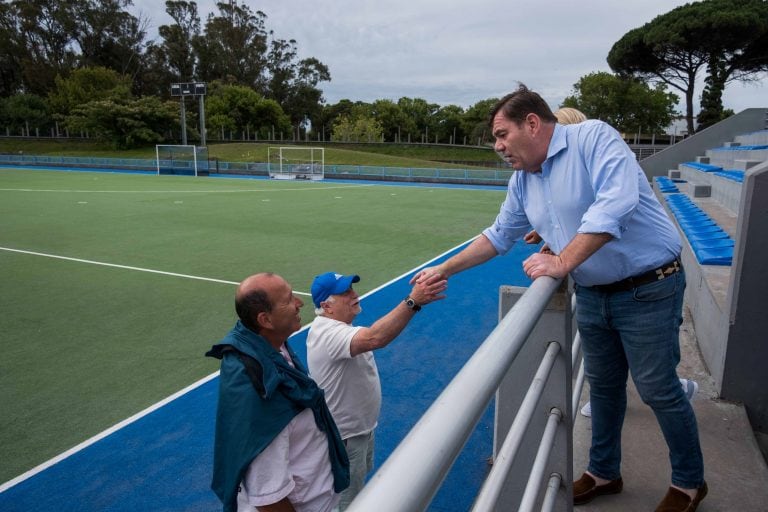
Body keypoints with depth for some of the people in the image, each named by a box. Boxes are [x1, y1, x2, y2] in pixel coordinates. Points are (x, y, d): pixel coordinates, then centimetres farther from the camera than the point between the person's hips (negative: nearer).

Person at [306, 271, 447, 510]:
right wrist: (413, 301, -58)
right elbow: (374, 338, -53)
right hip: (344, 436, -10)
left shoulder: (336, 327, 1)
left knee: (357, 486, 33)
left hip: (360, 425, 10)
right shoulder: (329, 334, -37)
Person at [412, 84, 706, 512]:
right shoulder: (523, 181, 5)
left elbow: (615, 202, -30)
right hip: (593, 294, 7)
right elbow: (499, 236, 14)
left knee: (658, 389, 4)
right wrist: (444, 270, 9)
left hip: (648, 288, -7)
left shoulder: (594, 137, -17)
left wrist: (563, 261, -30)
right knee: (603, 385, 17)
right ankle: (604, 472, 36)